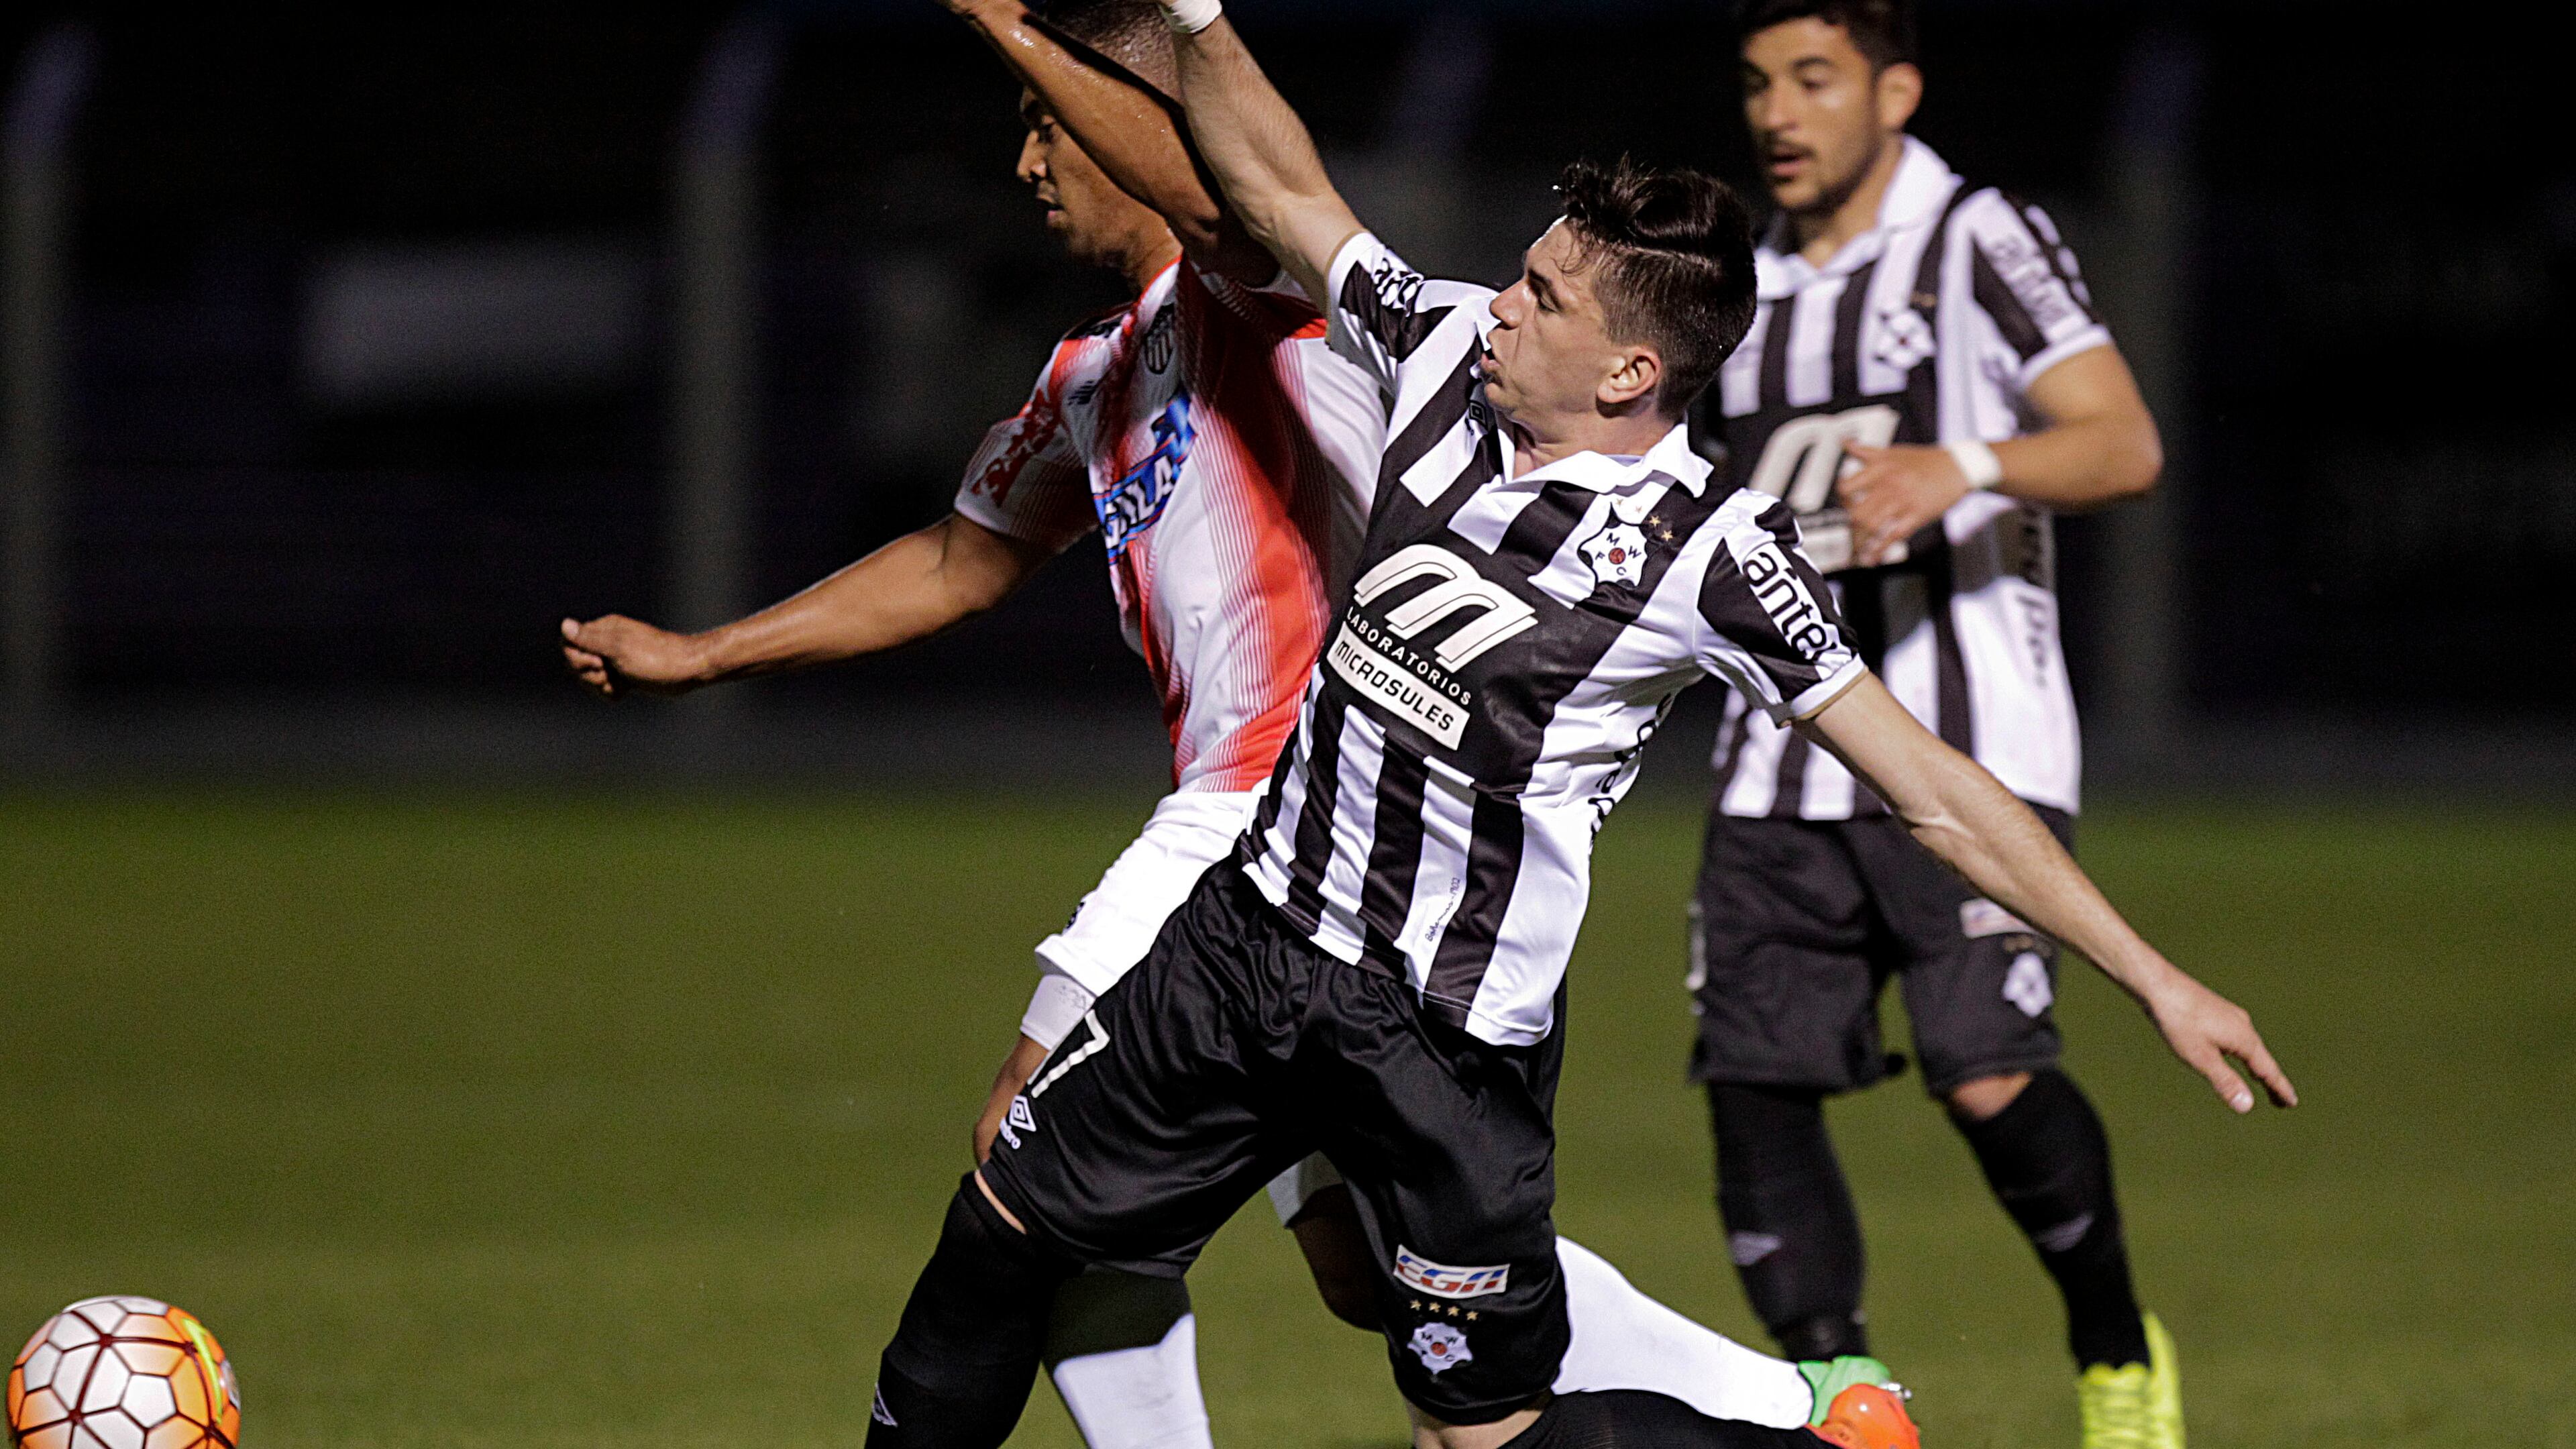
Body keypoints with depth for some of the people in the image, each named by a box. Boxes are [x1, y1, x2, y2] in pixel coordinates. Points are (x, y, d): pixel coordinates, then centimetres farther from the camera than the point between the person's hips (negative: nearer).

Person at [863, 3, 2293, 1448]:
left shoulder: (1710, 554, -18)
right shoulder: (1450, 348, -3)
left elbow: (1931, 786, -15)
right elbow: (1287, 194, 14)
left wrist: (2155, 977, -17)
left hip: (1448, 1039, -6)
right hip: (1252, 931, 6)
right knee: (1006, 1218, 11)